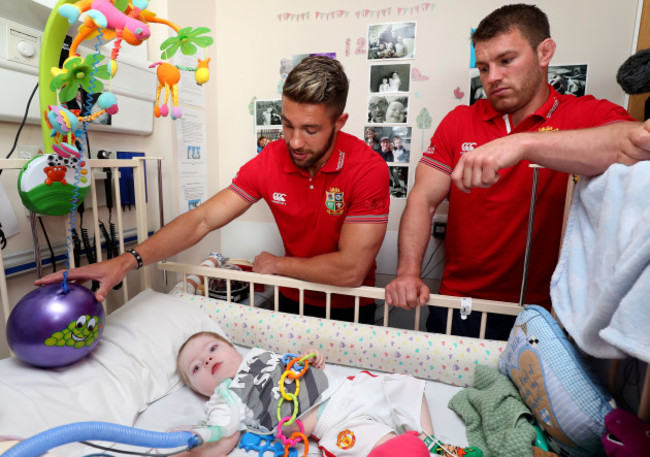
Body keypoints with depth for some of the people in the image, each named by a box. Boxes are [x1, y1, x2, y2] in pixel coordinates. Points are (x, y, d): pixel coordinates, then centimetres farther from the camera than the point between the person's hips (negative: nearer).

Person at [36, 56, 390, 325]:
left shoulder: (367, 169, -25)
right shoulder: (269, 161, -12)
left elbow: (349, 270, -30)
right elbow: (201, 220, -14)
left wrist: (276, 264, -16)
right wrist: (127, 261, -26)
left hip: (349, 311, -3)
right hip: (291, 301, 4)